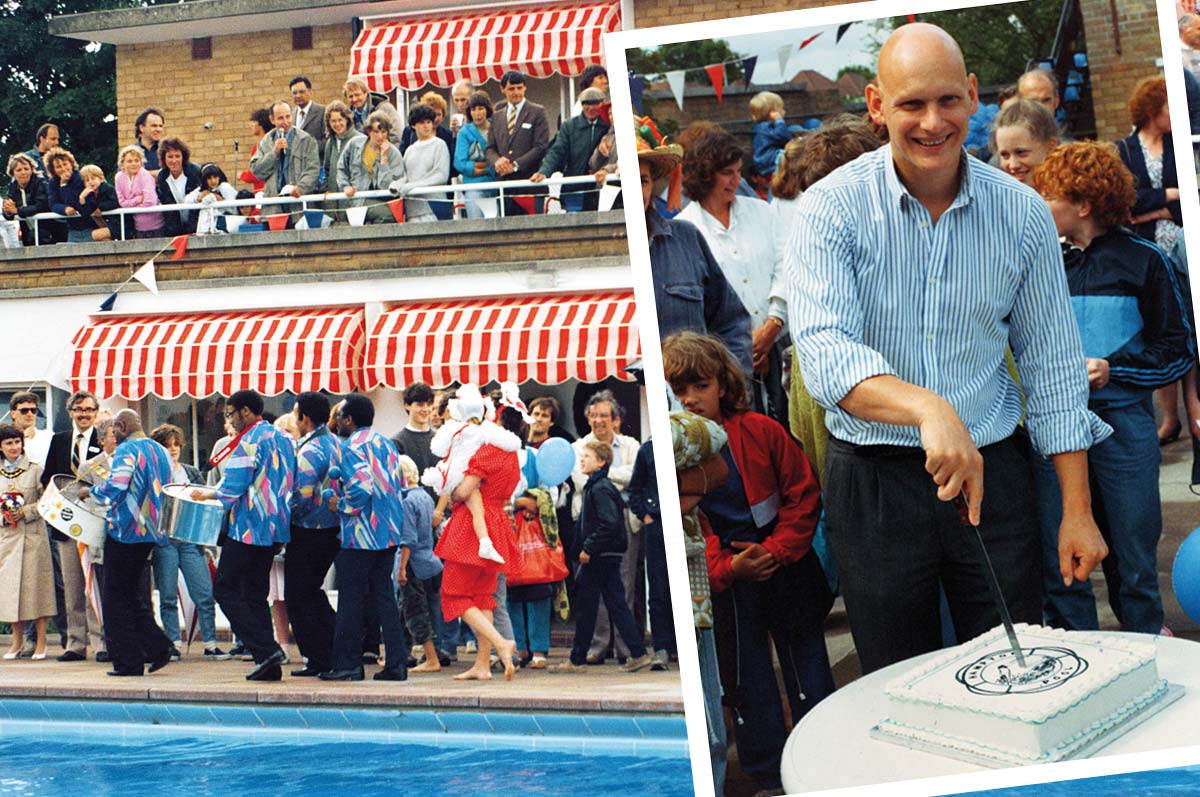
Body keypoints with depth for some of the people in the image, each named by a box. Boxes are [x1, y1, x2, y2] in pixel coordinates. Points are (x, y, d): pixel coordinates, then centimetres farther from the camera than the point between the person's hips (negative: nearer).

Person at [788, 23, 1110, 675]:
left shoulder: (1023, 214, -1)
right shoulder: (831, 209, -10)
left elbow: (1052, 367, 6)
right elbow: (823, 352, -25)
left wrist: (1076, 510, 3)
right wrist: (927, 408, -43)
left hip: (992, 471, 2)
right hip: (872, 480, -2)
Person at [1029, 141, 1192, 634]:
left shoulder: (1142, 261, 2)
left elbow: (1178, 349, 2)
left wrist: (1112, 368, -11)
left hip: (1122, 421, -3)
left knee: (1133, 551, 3)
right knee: (1058, 555, 4)